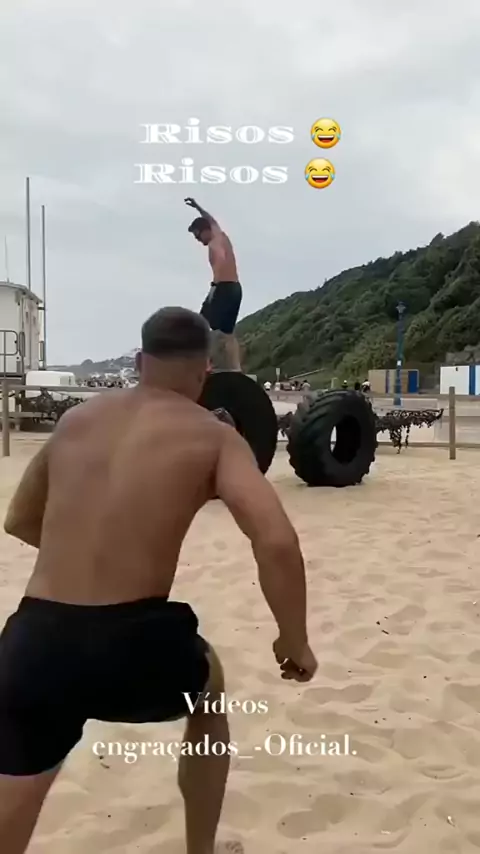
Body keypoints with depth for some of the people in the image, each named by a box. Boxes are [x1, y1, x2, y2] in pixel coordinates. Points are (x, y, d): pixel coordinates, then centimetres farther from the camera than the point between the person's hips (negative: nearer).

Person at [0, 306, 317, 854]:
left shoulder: (77, 419, 14)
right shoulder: (214, 437, 1)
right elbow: (277, 542, -14)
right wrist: (295, 643, 1)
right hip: (134, 644, -2)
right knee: (206, 690, 33)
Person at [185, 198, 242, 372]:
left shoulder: (214, 243, -8)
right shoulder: (221, 235, 19)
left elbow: (222, 260, -30)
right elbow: (212, 221, 41)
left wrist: (214, 284, -35)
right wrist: (198, 208, 47)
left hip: (224, 288, -10)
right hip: (235, 289, 10)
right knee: (228, 333, 11)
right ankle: (236, 370, 5)